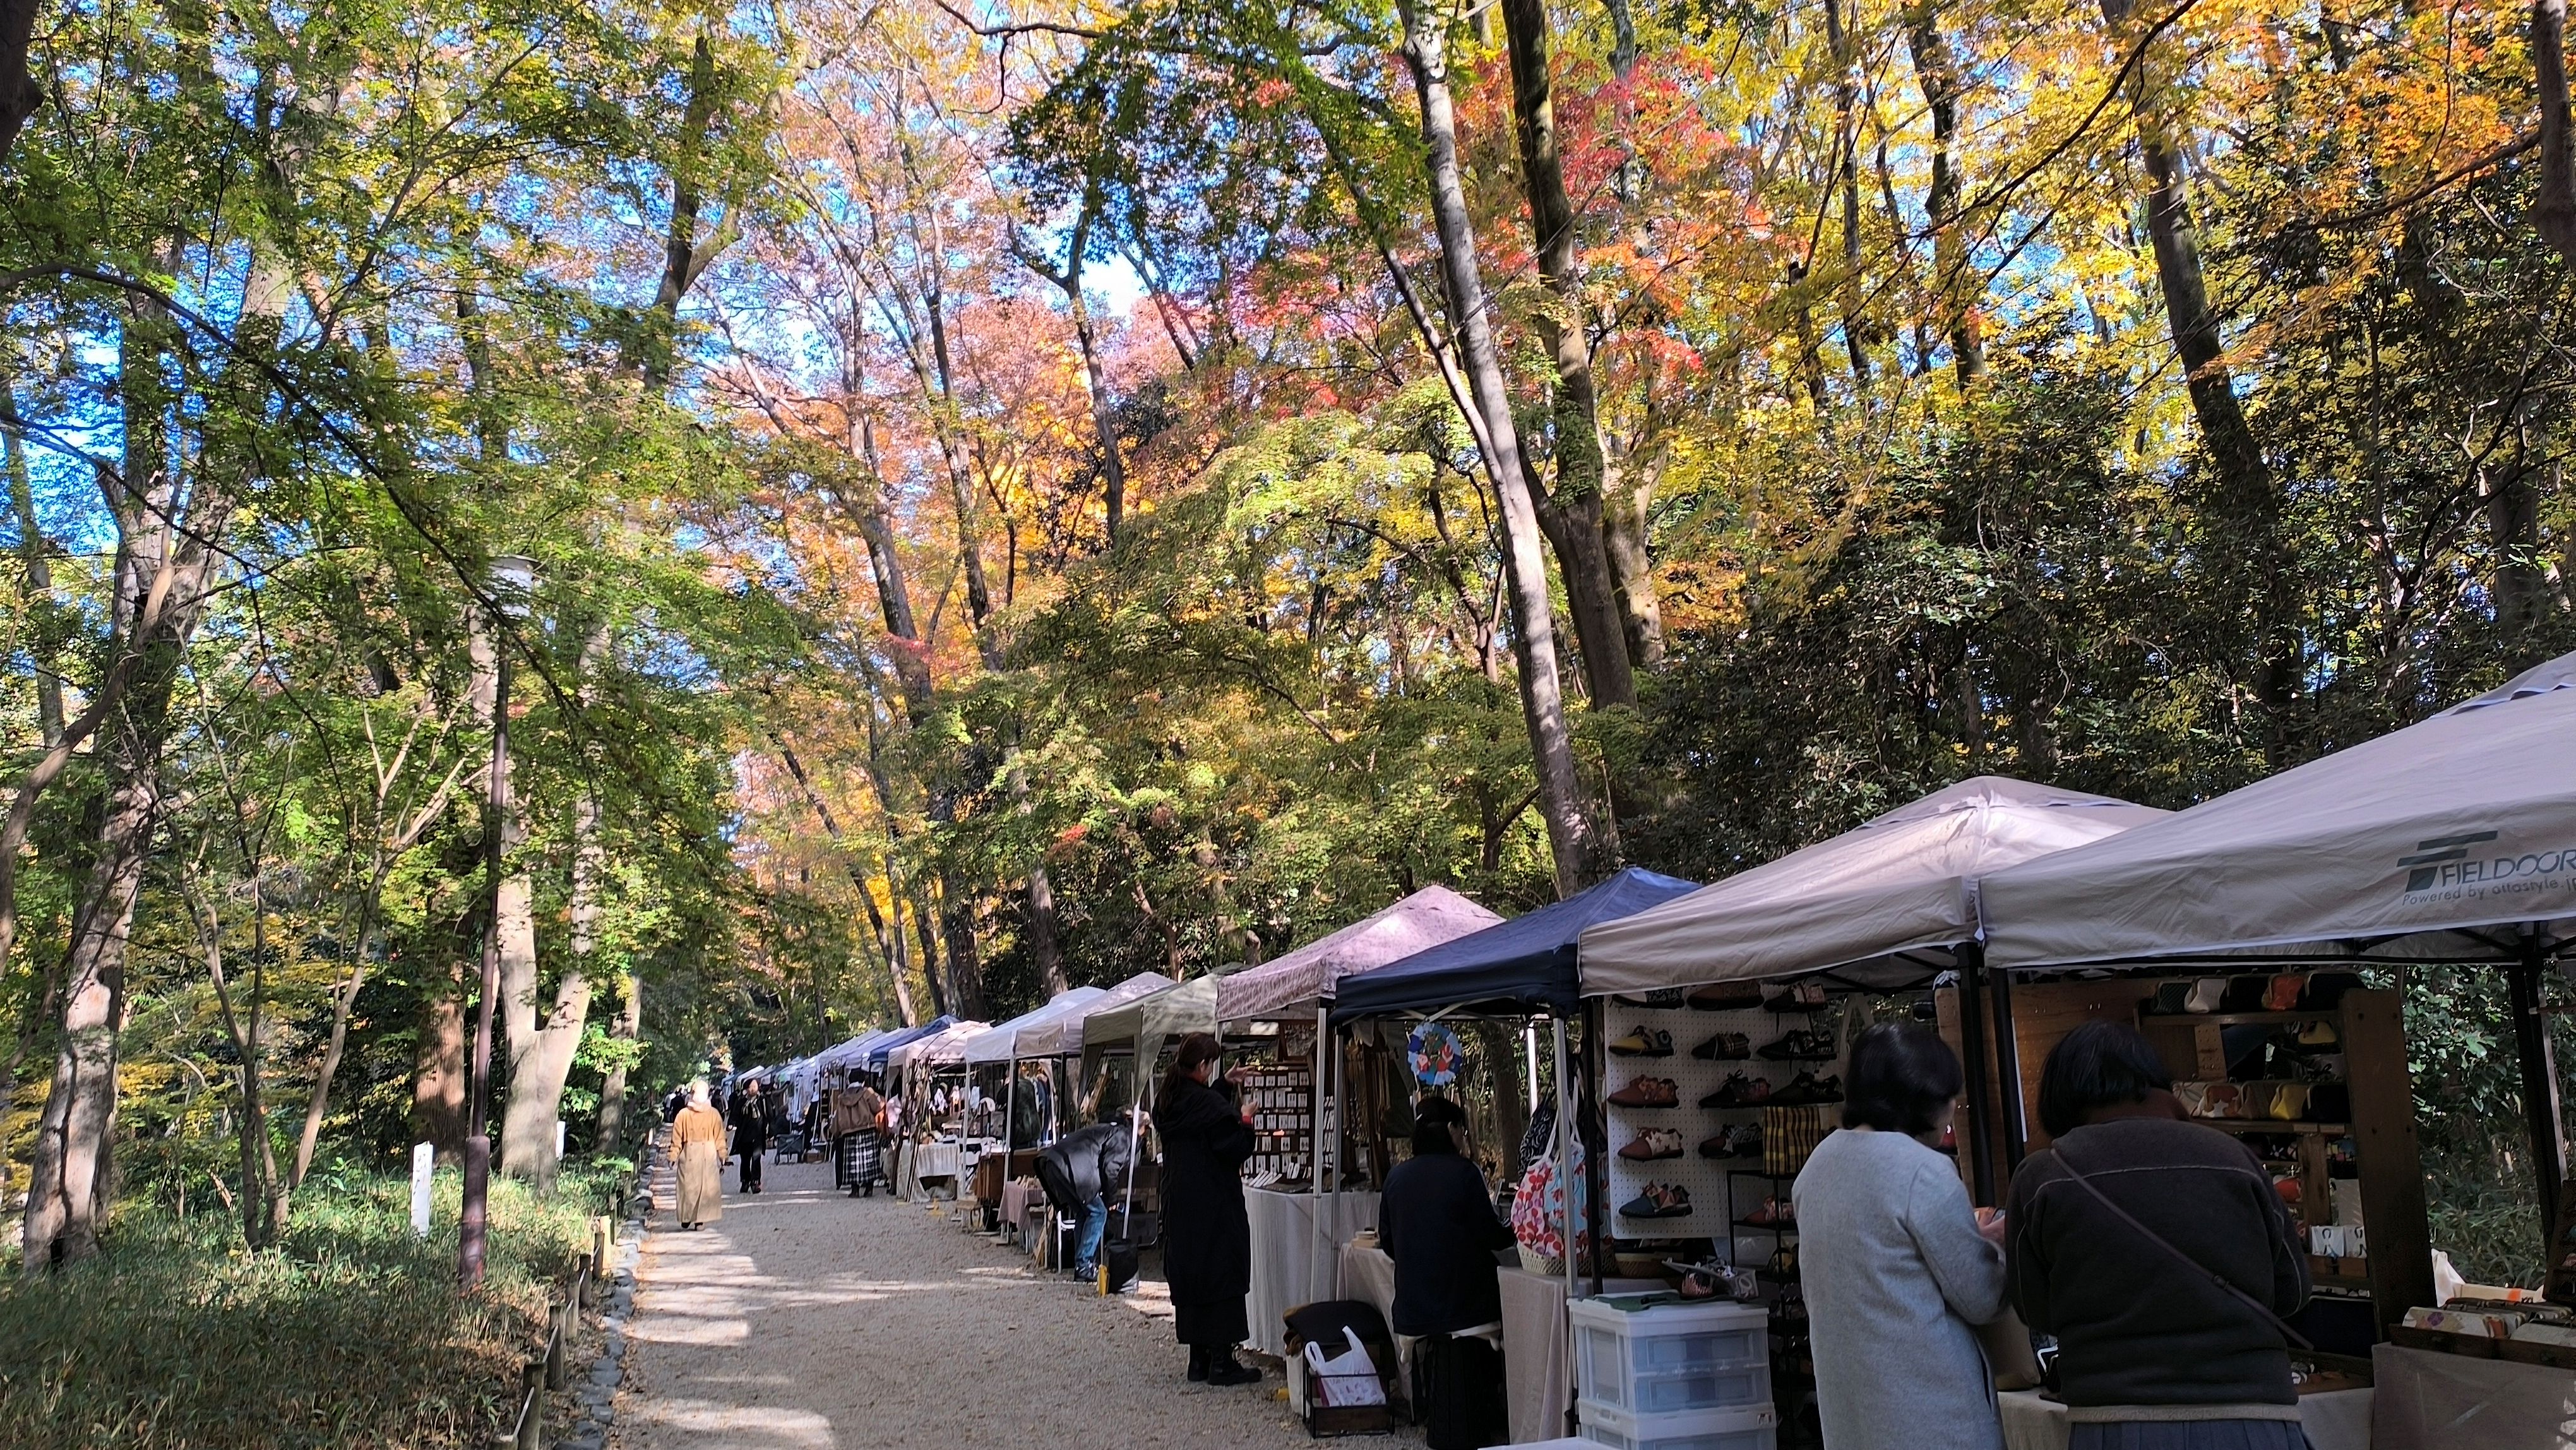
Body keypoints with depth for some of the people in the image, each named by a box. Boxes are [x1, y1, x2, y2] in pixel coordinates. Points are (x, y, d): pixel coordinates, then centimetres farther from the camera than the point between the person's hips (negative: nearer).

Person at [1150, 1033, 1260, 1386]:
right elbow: (1235, 1148, -18)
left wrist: (1225, 1083, 24)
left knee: (1189, 1277, 13)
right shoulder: (1207, 1102, -19)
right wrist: (1246, 1122, -1)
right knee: (1221, 1276, -1)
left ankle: (1199, 1357, 19)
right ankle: (1221, 1361, 1)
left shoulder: (1169, 1102, 7)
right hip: (1213, 1207, -8)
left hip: (1179, 1205, 8)